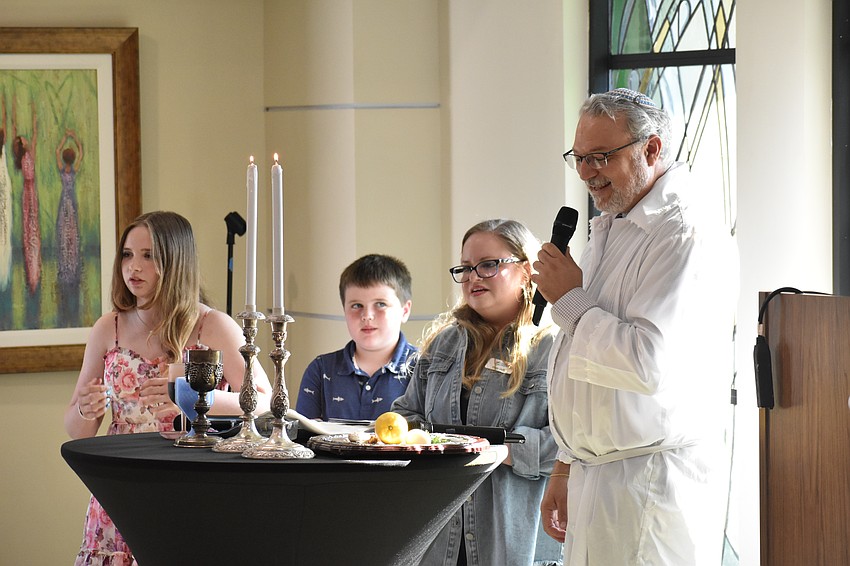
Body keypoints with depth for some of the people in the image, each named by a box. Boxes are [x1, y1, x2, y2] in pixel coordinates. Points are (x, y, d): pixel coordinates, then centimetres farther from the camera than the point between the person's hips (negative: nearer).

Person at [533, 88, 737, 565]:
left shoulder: (686, 235, -15)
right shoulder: (610, 230, 17)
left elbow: (650, 364, -26)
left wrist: (570, 299, -12)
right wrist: (566, 468, 22)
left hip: (651, 485, -9)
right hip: (594, 477, 9)